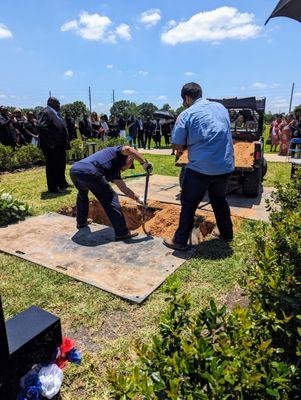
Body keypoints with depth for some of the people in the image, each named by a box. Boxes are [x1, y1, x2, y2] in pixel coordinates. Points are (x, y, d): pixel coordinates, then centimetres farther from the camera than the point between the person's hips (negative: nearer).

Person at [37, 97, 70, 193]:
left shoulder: (56, 113, 17)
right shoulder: (45, 112, -13)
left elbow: (62, 128, 24)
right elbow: (42, 127, -24)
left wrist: (65, 141, 14)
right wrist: (50, 143, -26)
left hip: (60, 145, 9)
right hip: (51, 146, -9)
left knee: (61, 165, 18)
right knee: (52, 166, 0)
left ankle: (62, 184, 33)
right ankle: (53, 188, 11)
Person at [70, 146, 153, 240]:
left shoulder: (115, 169, 36)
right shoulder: (117, 152, 18)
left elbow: (124, 188, 34)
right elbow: (128, 149, -8)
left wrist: (138, 199, 35)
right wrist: (144, 163, -1)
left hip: (74, 171, 10)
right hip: (89, 172, -9)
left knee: (82, 195, 37)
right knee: (110, 199, 1)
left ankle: (81, 222, 49)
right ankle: (122, 233, 4)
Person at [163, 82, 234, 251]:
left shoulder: (187, 114, -5)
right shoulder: (221, 107, 11)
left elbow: (179, 146, -7)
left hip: (200, 167, -5)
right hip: (226, 166, 5)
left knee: (189, 204, 8)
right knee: (220, 199, 24)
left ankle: (180, 241, 16)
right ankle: (227, 234, 36)